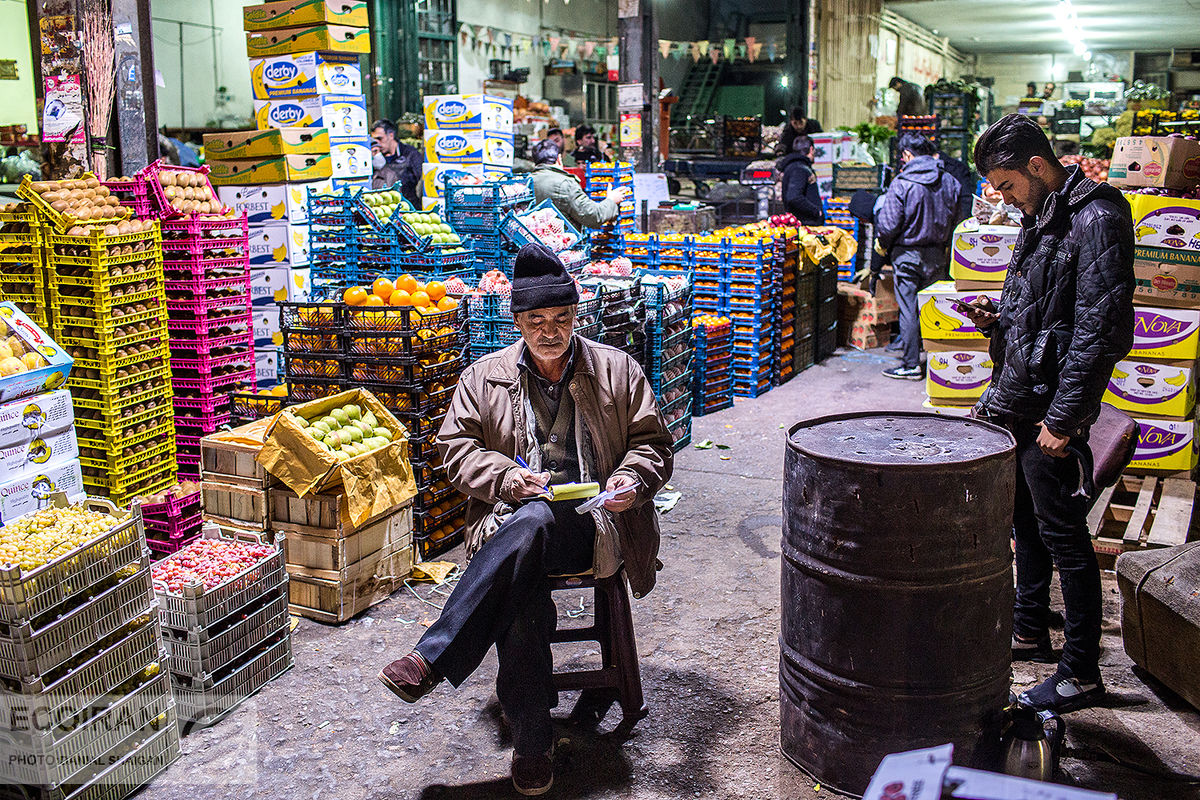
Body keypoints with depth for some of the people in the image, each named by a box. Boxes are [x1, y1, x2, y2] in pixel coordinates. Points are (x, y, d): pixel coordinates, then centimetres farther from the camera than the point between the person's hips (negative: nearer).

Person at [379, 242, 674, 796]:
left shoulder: (617, 370, 12)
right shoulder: (483, 377, 13)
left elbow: (653, 442, 14)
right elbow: (456, 448, 9)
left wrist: (631, 479, -9)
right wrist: (506, 476, -11)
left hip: (594, 526, -1)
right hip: (510, 521, 2)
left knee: (535, 520, -38)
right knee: (520, 592, -36)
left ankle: (432, 660, -37)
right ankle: (532, 746, -27)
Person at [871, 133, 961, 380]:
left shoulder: (902, 183, -15)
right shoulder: (950, 182, 2)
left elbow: (889, 224, -16)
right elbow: (955, 220, 8)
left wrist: (882, 245, 2)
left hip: (908, 255, -5)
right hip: (937, 255, 5)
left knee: (908, 310, 0)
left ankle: (911, 365, 2)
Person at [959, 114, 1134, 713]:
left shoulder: (1096, 220, -16)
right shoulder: (1040, 217, 14)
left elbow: (1102, 332, -21)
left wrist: (1062, 419, -22)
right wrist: (997, 321, 4)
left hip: (1050, 412, -9)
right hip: (1014, 403, 9)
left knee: (1064, 539, -1)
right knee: (1025, 523, 20)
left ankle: (1080, 673, 11)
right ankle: (1029, 631, 36)